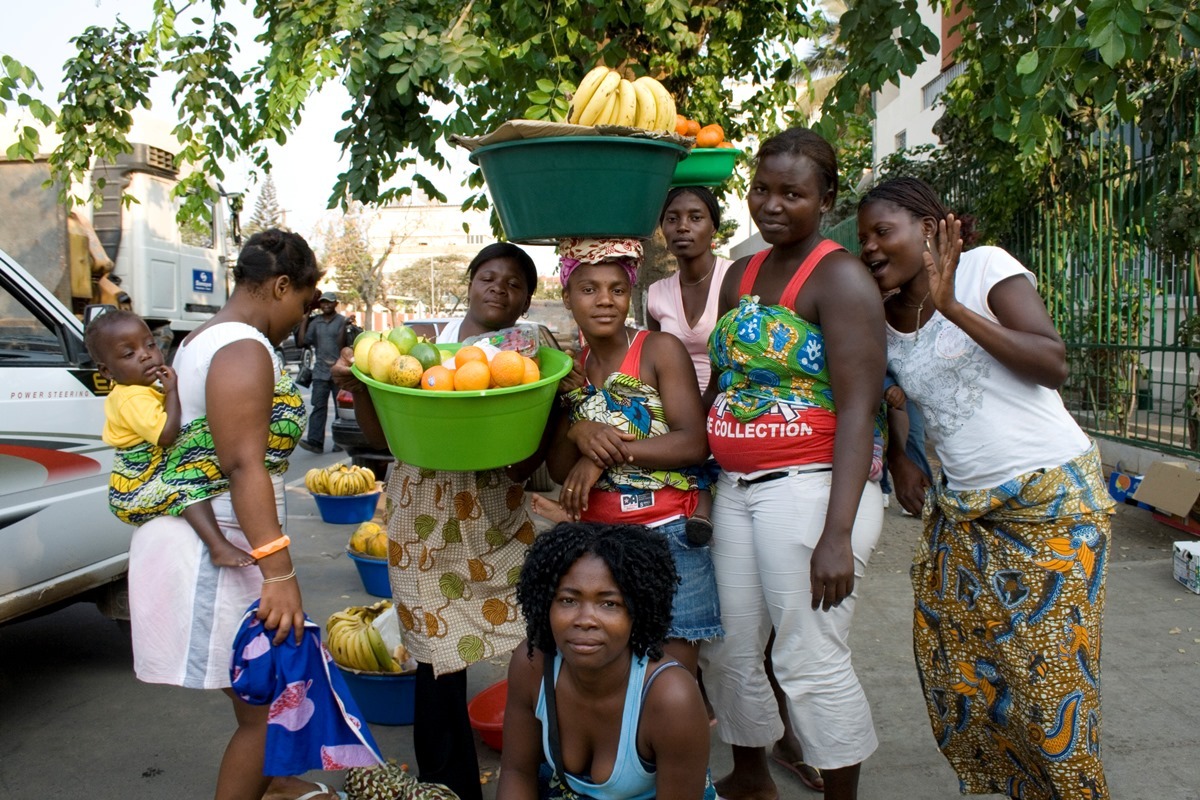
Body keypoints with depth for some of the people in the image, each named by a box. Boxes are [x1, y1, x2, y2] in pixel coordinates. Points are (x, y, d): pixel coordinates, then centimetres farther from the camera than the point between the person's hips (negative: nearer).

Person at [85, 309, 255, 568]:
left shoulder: (144, 390, 10)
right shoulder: (134, 398, -21)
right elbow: (166, 435, -33)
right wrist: (172, 391, -25)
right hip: (135, 495, -11)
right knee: (187, 485, -30)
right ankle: (219, 547, -47)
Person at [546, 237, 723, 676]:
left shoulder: (660, 350, -5)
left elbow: (693, 442, -14)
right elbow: (558, 470, 7)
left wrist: (608, 453, -16)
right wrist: (578, 434, -13)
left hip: (667, 536, -4)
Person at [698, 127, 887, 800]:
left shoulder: (839, 277, -9)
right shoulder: (740, 277, 14)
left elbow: (858, 409, -16)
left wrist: (837, 533, -23)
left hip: (812, 486, -7)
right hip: (736, 487, 7)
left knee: (811, 658, -1)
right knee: (728, 648, 14)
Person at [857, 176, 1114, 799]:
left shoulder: (984, 266, -8)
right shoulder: (885, 319, 9)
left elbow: (1054, 366, -18)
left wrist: (952, 306, -24)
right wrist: (898, 460, 7)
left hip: (1052, 498, -6)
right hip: (963, 513, 6)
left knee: (1046, 671, -3)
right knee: (952, 664, 6)